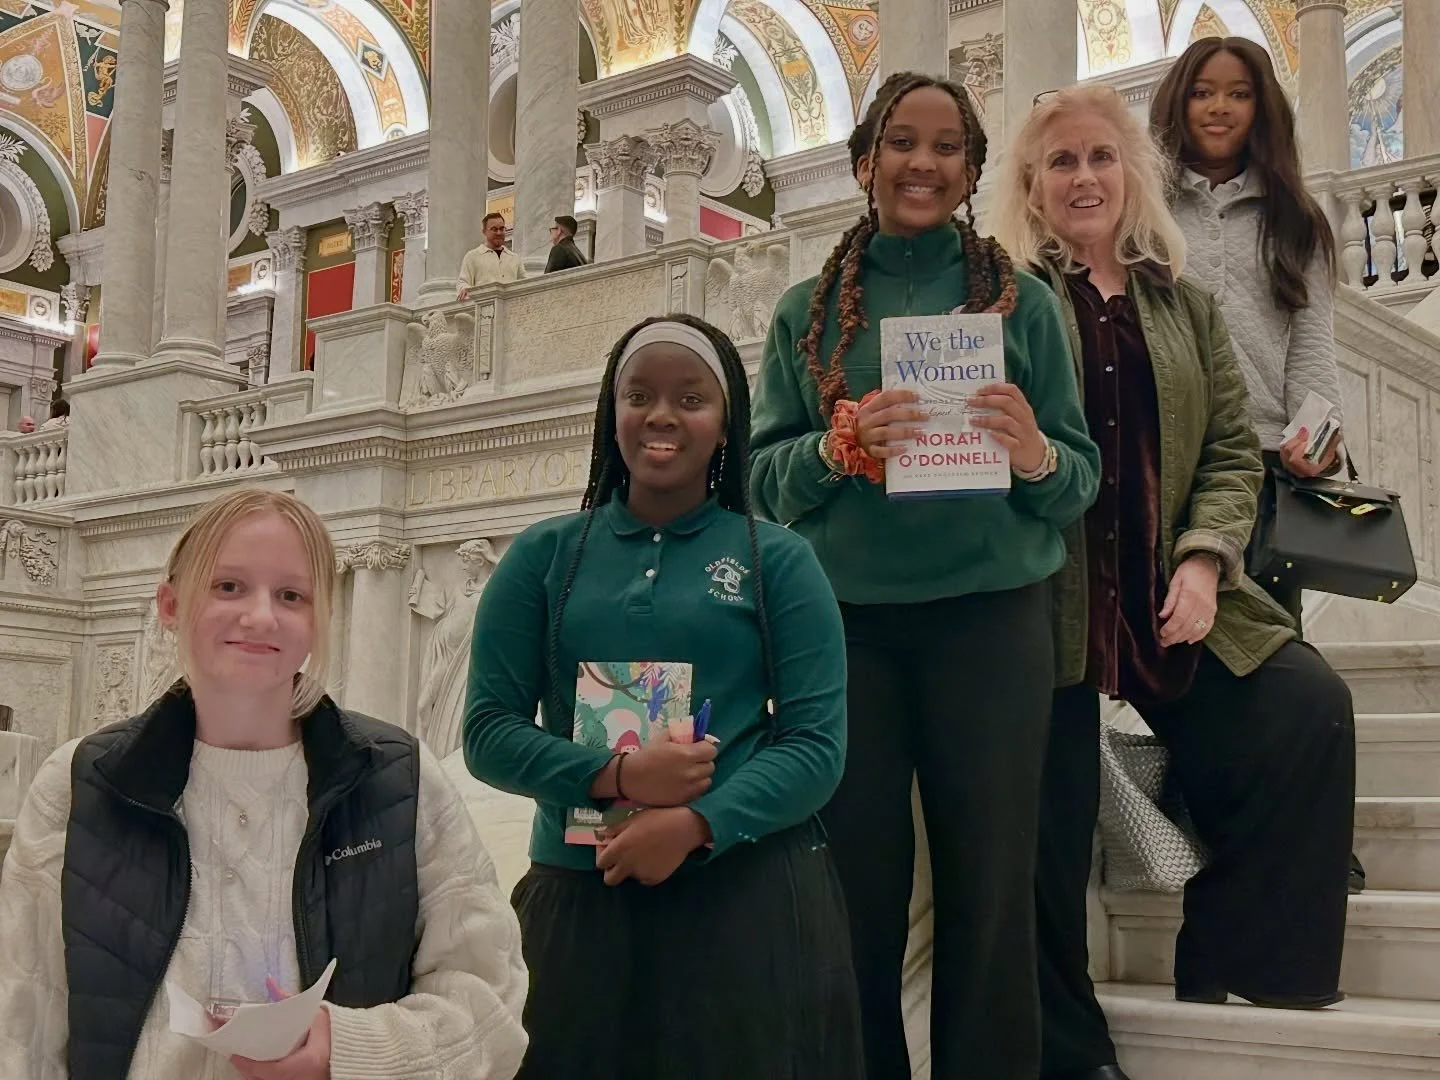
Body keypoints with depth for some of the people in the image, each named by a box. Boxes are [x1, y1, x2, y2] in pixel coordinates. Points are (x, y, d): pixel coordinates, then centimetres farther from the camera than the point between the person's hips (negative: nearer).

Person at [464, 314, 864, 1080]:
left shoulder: (778, 560, 2)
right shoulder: (544, 556, 6)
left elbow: (816, 743, -4)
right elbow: (488, 733, 2)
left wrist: (694, 826, -19)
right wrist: (615, 776, -14)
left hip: (751, 892, -1)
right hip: (580, 898, 1)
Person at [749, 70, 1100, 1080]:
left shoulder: (1023, 301, 6)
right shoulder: (807, 311, 9)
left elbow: (1082, 478, 5)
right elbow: (765, 476, 5)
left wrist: (1035, 454, -17)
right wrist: (840, 446, -15)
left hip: (991, 619, -1)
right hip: (845, 624, 1)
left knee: (990, 885, 2)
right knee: (858, 885, 5)